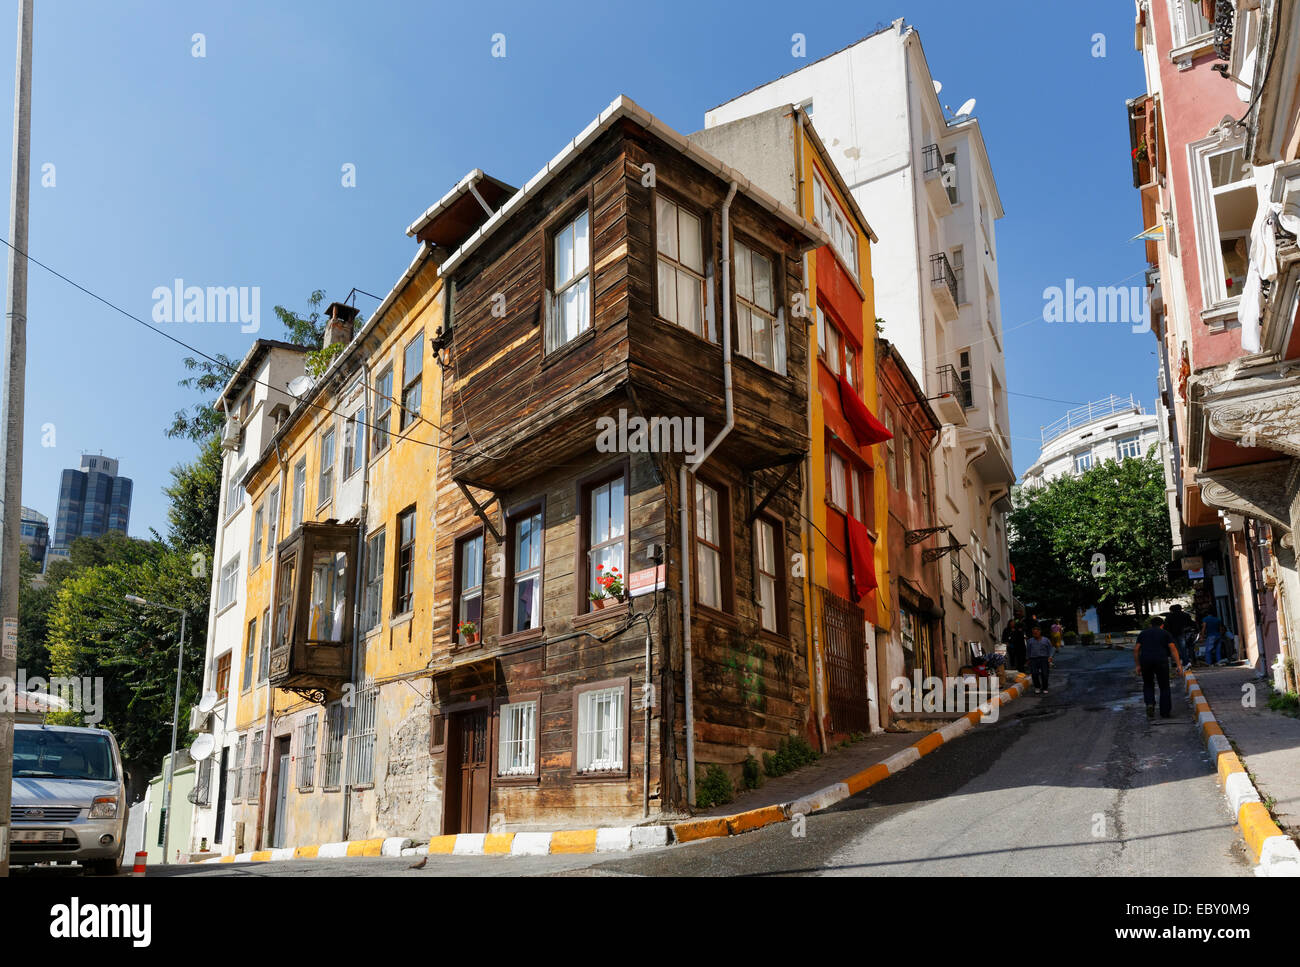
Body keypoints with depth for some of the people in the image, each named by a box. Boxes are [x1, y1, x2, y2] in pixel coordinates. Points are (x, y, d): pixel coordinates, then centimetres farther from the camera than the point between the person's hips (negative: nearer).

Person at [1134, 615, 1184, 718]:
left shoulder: (1143, 633, 18)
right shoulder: (1165, 633, 13)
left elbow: (1136, 649, 10)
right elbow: (1173, 649, 0)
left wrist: (1137, 665, 14)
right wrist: (1179, 665, -3)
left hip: (1145, 661, 2)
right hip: (1161, 660, -2)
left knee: (1148, 685, 19)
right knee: (1164, 687, 11)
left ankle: (1150, 704, -4)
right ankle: (1165, 712, 12)